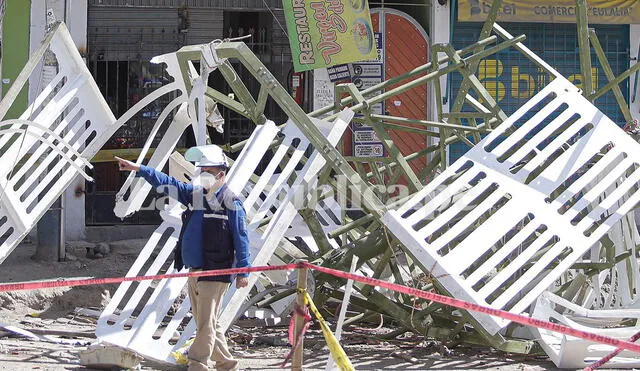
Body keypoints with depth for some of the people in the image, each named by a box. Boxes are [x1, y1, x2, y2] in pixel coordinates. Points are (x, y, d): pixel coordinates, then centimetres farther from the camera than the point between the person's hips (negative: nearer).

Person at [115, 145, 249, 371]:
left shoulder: (230, 202, -8)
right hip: (194, 272, 8)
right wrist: (139, 170, 4)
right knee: (207, 324, 13)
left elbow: (241, 238, -9)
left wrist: (243, 271, -13)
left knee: (206, 325, -8)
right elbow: (168, 184, 13)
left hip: (216, 273, -8)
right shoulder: (195, 194, 13)